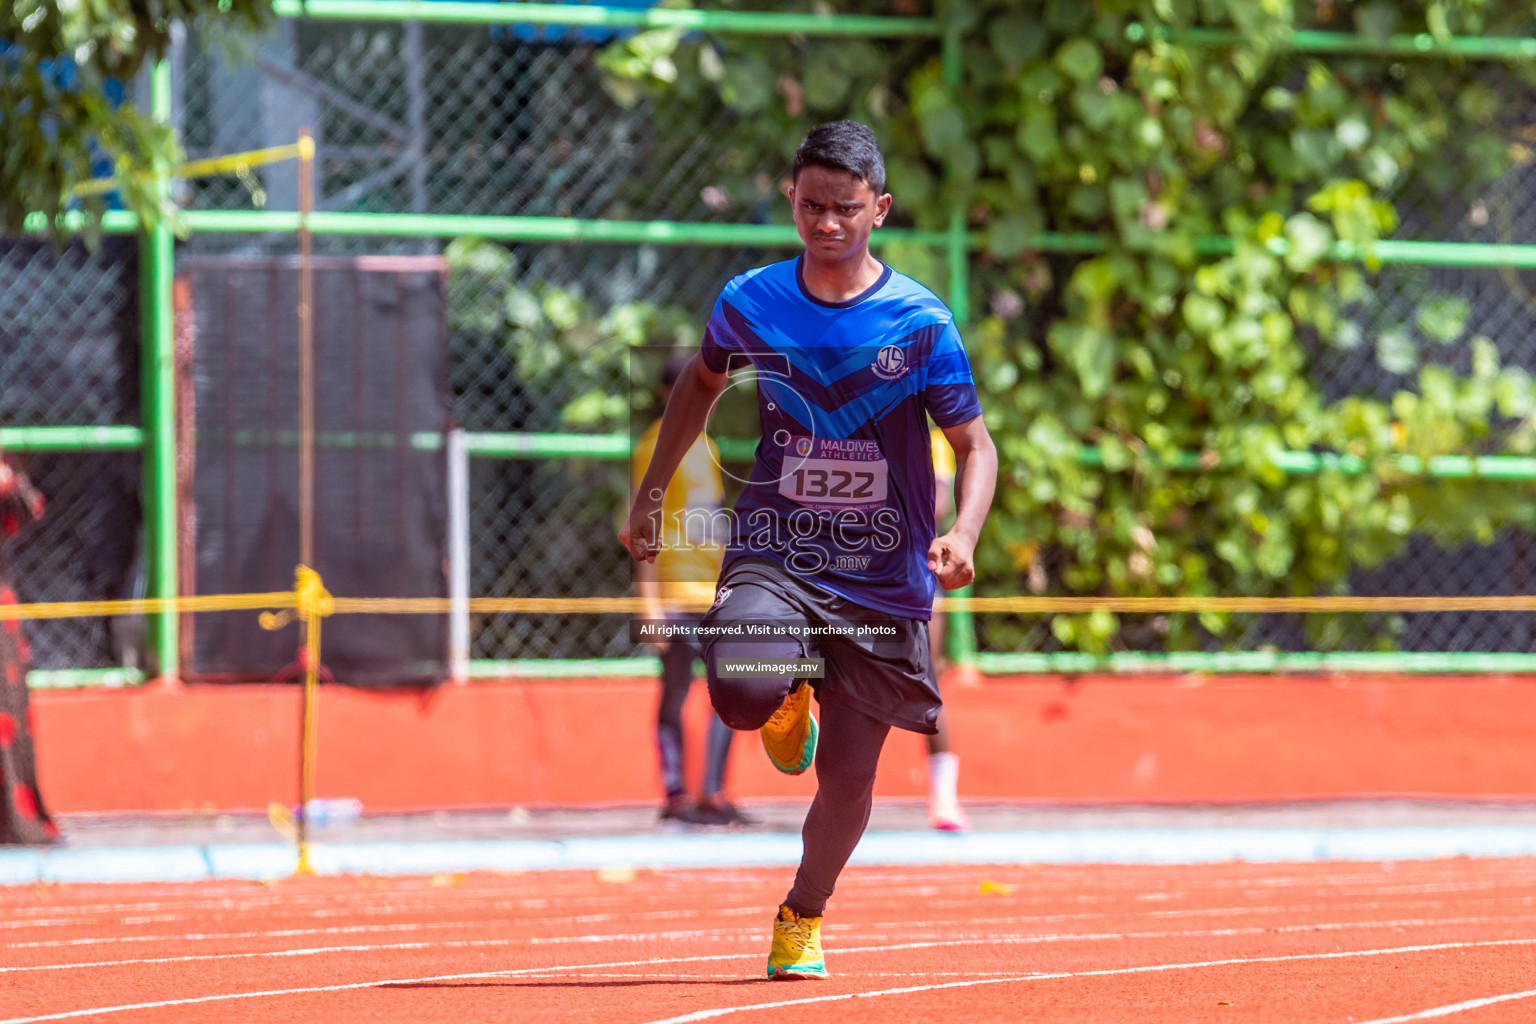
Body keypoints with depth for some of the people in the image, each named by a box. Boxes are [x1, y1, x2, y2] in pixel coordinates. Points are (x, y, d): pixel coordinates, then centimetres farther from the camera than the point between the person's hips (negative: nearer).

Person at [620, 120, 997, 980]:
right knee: (741, 692, -30)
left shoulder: (923, 322, -9)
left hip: (881, 578, 0)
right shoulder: (750, 303, -2)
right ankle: (790, 704, 11)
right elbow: (703, 382, 20)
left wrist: (964, 536, -22)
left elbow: (975, 444, -3)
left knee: (850, 774, 3)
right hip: (773, 549, 0)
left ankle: (804, 918, 33)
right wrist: (650, 496, 17)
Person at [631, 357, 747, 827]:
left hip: (715, 584, 8)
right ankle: (675, 797, -4)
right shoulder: (654, 448, -7)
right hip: (675, 588, -8)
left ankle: (713, 794, 11)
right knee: (676, 690, -6)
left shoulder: (705, 445, 17)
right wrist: (651, 601, -17)